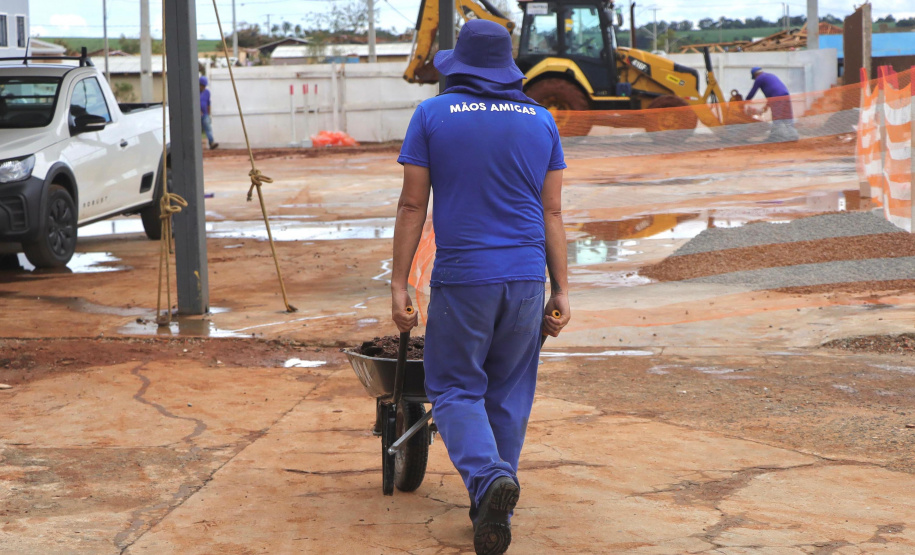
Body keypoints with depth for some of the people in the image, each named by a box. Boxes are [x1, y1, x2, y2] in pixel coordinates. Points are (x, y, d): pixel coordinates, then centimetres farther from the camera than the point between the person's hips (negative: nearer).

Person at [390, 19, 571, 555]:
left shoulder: (432, 115, 0)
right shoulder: (541, 121, 7)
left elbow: (412, 205, -2)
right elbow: (552, 212, 7)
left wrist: (399, 284, 2)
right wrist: (561, 290, 9)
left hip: (461, 276, -3)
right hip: (527, 278, 3)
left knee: (456, 389, 6)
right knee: (509, 394, 11)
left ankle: (488, 476, -20)